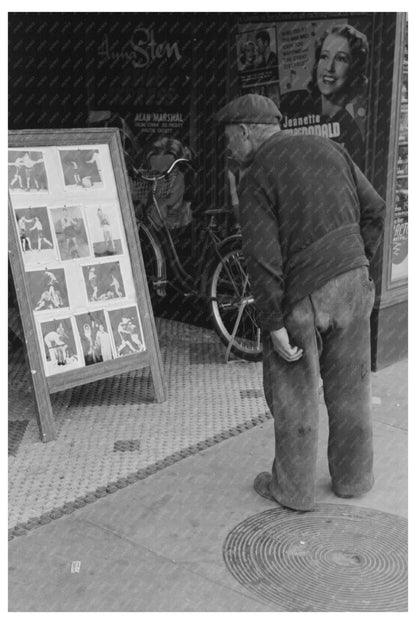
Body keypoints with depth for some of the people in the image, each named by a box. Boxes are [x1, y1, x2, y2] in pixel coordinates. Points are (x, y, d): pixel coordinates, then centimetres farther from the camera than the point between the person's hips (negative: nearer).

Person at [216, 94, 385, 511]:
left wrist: (273, 324, -13)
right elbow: (373, 210, 8)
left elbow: (263, 260, -17)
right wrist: (358, 261, 15)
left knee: (294, 395, 9)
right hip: (353, 284, 6)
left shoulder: (255, 179, -10)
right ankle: (353, 478, 32)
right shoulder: (328, 148, 9)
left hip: (302, 295, -6)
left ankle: (293, 488, 23)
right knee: (349, 388, 17)